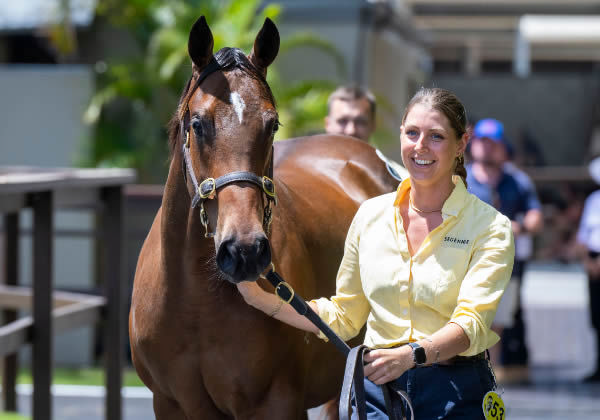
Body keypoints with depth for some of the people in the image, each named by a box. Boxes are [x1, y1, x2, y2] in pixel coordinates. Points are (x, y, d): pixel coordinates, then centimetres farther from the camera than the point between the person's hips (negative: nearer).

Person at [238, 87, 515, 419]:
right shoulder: (370, 215, 7)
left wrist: (411, 354, -35)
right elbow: (343, 316, 15)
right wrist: (262, 299, 5)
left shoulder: (490, 227, -6)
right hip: (377, 387, 3)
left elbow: (472, 322, -18)